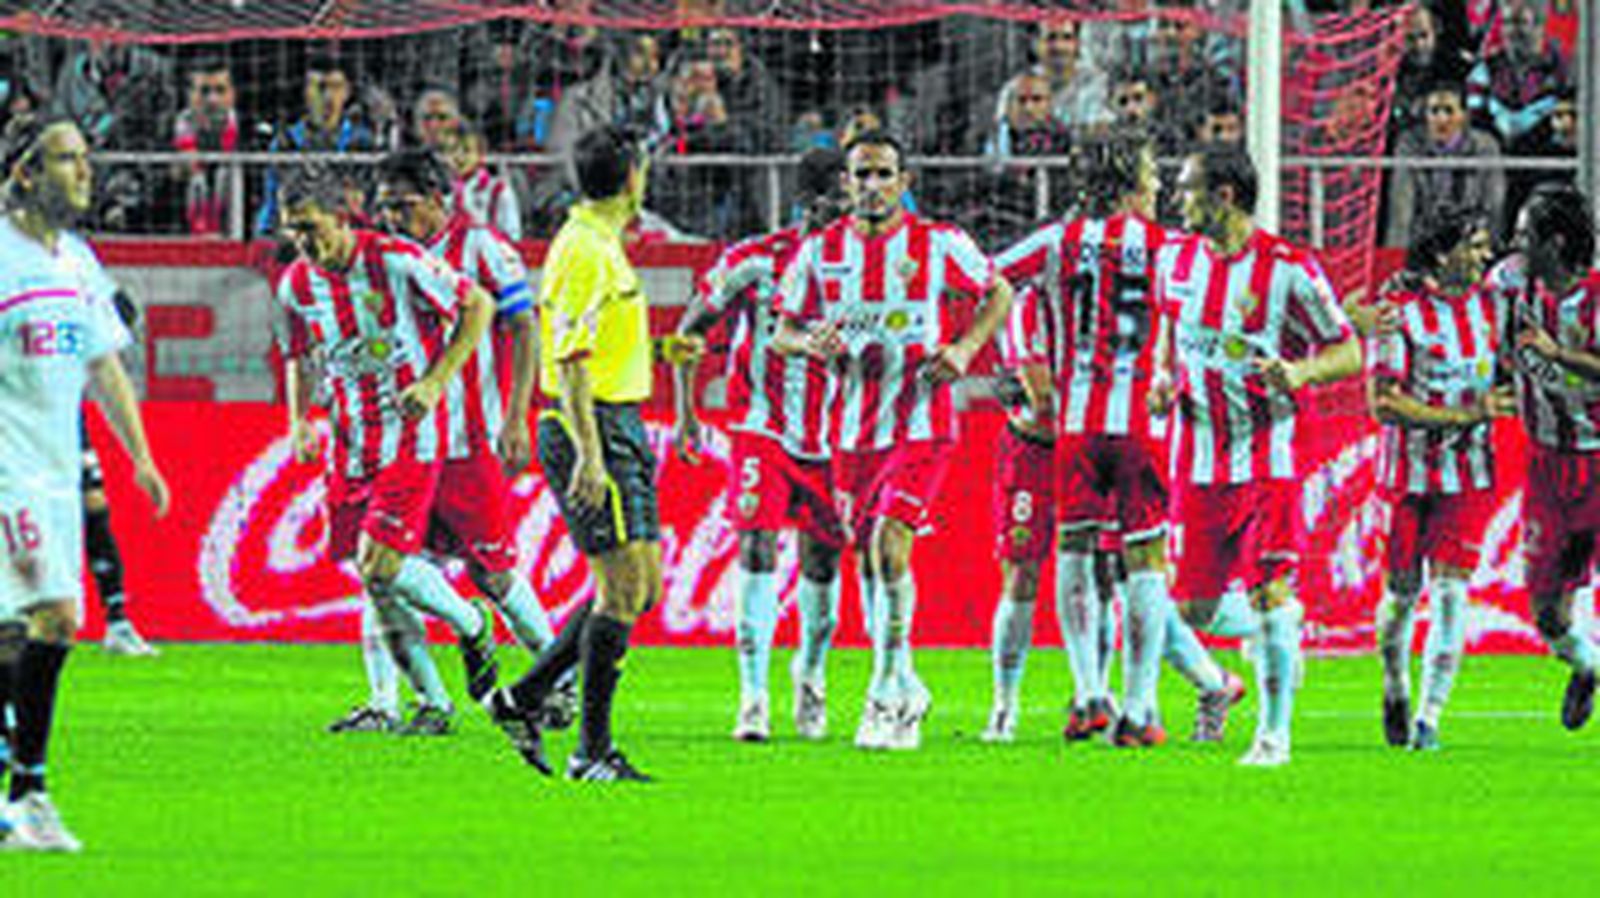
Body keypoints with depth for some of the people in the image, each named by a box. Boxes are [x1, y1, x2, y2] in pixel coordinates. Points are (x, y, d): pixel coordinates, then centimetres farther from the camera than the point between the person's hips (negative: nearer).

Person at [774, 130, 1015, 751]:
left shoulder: (938, 244, -3)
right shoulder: (821, 251, 5)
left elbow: (998, 294, 10)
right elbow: (783, 332, 11)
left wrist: (966, 347, -6)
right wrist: (810, 342, -12)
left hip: (921, 424, -4)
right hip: (852, 430, 4)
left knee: (890, 544, -19)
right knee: (867, 559, 8)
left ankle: (886, 695, -15)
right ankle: (905, 690, 23)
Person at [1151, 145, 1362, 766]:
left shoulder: (1288, 269, -10)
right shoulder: (1175, 258, 5)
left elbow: (1347, 353, -4)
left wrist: (1298, 372, -24)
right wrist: (1164, 377, 5)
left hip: (1266, 461, -5)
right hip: (1196, 461, 5)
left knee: (1270, 592, -14)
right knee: (1194, 608, 4)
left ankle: (1274, 733, -4)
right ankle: (1274, 634, 35)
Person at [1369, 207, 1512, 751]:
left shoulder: (1488, 304, 3)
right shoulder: (1398, 311, -12)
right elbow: (1383, 404, -18)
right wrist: (1464, 415, -22)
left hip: (1469, 476, 3)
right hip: (1409, 474, -3)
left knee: (1450, 592, -9)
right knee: (1402, 592, 4)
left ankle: (1429, 719, -5)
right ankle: (1395, 695, 31)